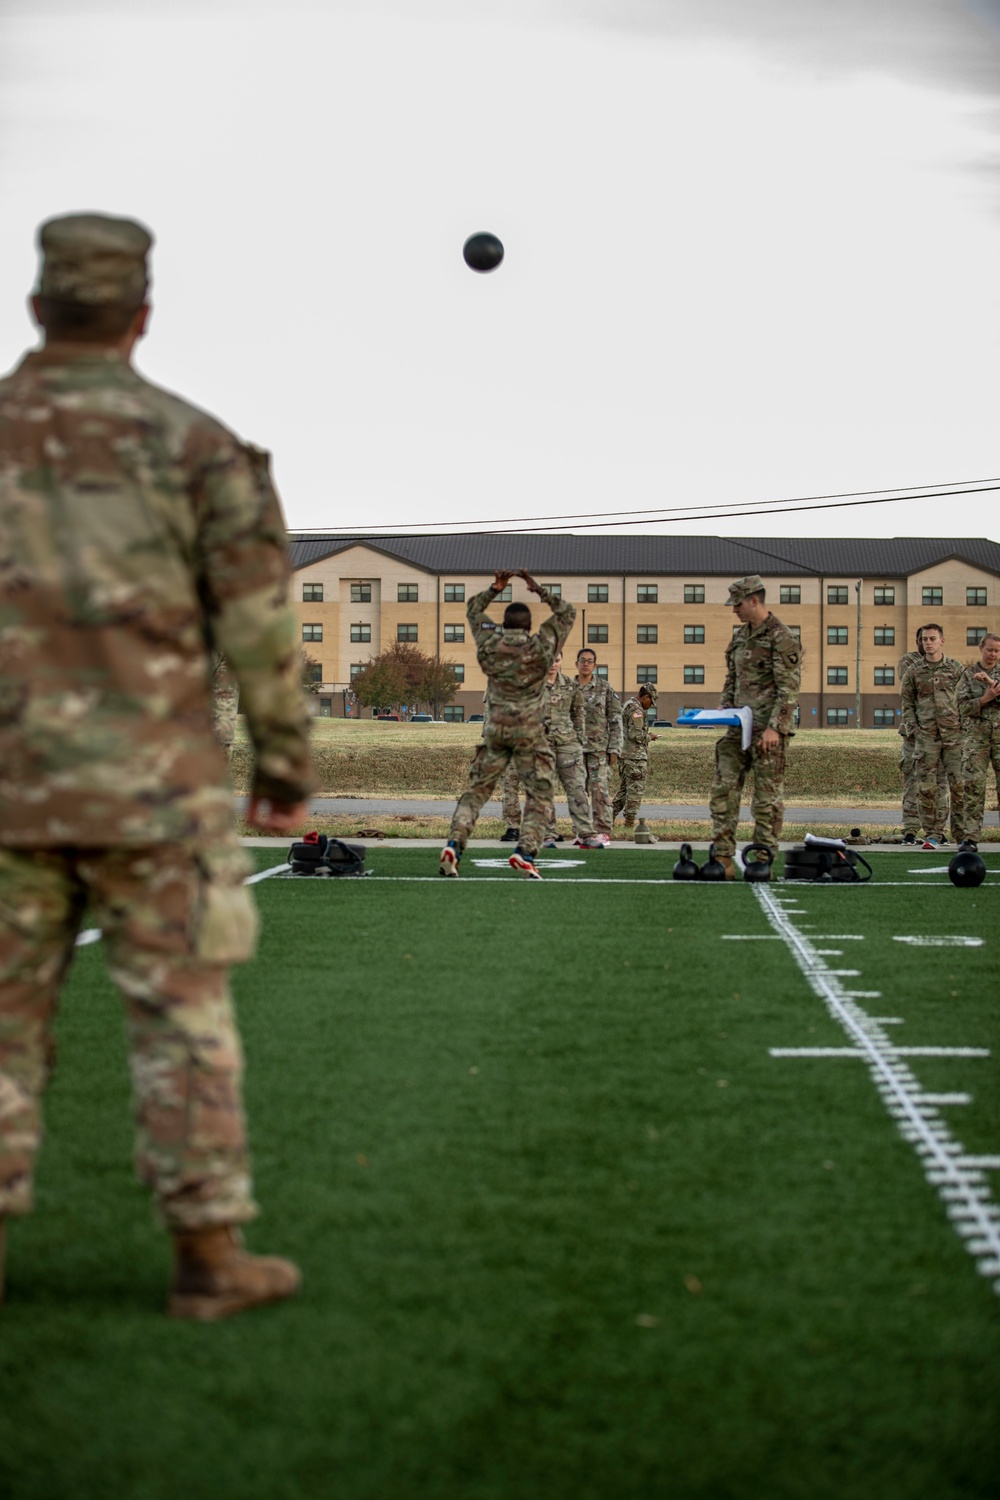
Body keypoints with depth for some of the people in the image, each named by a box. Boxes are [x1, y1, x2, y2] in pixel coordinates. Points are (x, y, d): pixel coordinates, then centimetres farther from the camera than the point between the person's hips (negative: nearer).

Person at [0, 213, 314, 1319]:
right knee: (184, 1017, 5)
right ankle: (208, 1256, 7)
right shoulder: (194, 444, -4)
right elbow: (260, 627, -5)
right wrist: (287, 768, 5)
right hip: (149, 785, -2)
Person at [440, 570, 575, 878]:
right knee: (540, 793, 3)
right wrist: (538, 590, 14)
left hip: (496, 728, 3)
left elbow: (473, 609, 24)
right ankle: (526, 851, -14)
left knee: (476, 789, 8)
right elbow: (567, 613, 13)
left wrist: (495, 588, 21)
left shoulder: (490, 645, 5)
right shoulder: (539, 647, -2)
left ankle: (454, 843, -9)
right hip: (529, 731, -3)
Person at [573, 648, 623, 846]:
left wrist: (614, 748, -5)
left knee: (599, 788, -8)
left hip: (598, 747, -3)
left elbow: (615, 719, 1)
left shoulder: (604, 687, 2)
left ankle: (603, 832, -6)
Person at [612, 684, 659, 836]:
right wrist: (649, 737, -4)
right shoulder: (636, 710, -15)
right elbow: (636, 735, -22)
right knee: (635, 791, -5)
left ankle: (610, 816, 7)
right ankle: (629, 829, -3)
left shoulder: (627, 706, 17)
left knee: (623, 790, 15)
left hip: (624, 754, 10)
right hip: (635, 756, -10)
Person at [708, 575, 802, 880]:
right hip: (739, 726, 8)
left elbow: (789, 688, -14)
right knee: (722, 790, 1)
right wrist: (722, 711, 8)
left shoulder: (781, 638, -9)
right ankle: (723, 860, 1)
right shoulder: (740, 637, 16)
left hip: (767, 730, -8)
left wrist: (775, 728, -20)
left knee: (767, 797, -2)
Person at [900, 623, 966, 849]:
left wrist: (966, 726, 0)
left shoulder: (956, 668, 6)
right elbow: (907, 703, 13)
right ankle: (933, 833, 5)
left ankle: (962, 834, 4)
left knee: (959, 784, -4)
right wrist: (912, 728, 1)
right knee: (926, 786, -2)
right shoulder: (914, 671, 9)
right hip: (926, 736, 1)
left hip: (954, 734, -1)